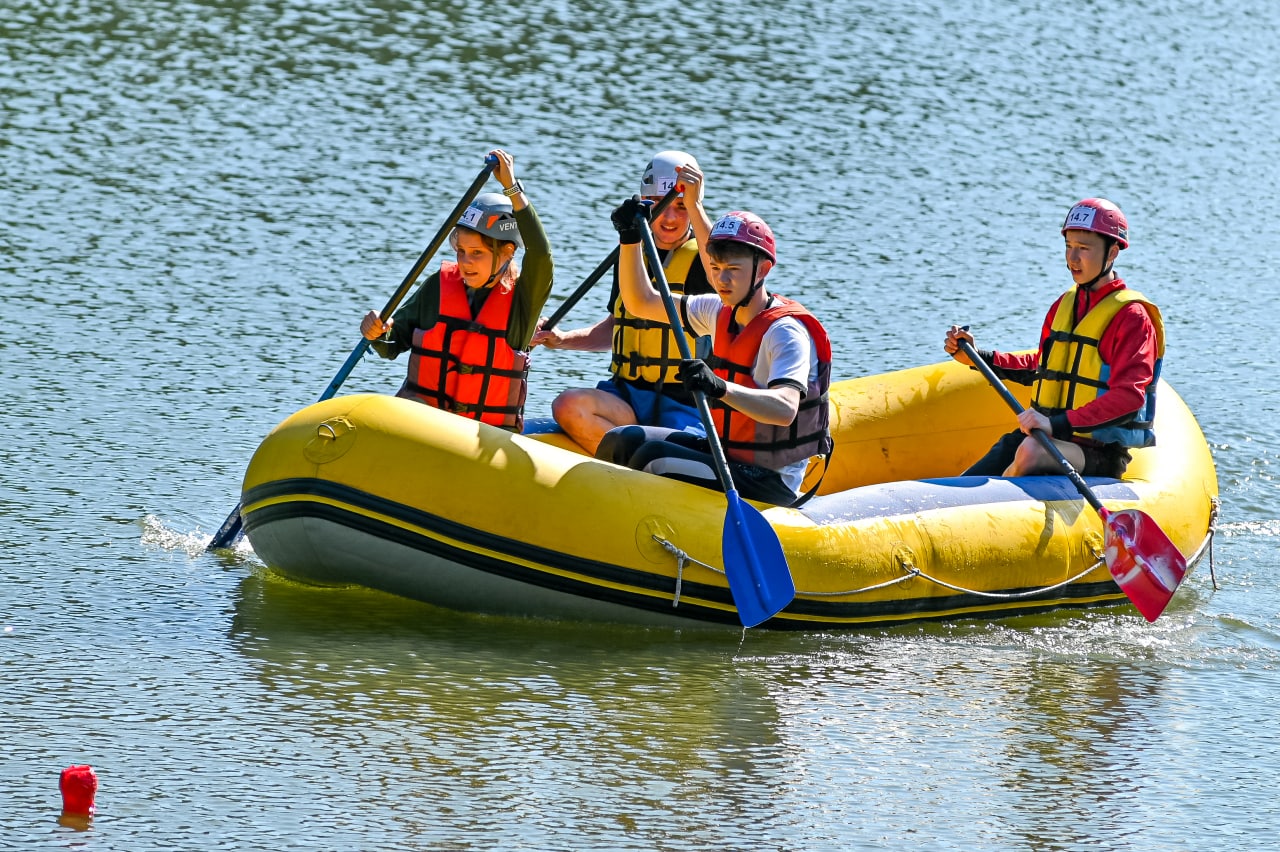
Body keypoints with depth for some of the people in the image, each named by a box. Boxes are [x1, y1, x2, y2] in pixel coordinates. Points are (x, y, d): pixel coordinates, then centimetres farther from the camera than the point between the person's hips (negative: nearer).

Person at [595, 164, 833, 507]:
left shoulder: (785, 330, -20)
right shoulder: (722, 312, 6)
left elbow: (785, 409, -36)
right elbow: (641, 303, 14)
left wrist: (721, 389, -50)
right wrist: (630, 240, 1)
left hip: (769, 484, -9)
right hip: (726, 453, 9)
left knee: (654, 458, -24)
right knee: (621, 442, 3)